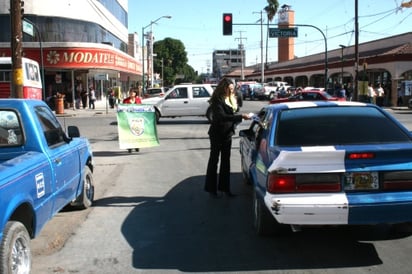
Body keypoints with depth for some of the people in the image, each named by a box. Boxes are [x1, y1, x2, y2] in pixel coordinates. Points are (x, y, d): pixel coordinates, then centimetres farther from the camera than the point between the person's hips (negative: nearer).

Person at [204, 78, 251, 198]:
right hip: (217, 134, -7)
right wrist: (240, 116, -29)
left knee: (226, 161, 11)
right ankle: (211, 188, 11)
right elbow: (222, 116, -27)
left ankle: (224, 187, 20)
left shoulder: (231, 99, 10)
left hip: (227, 134, 7)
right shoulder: (217, 100, -15)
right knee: (214, 160, 2)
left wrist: (241, 116, -5)